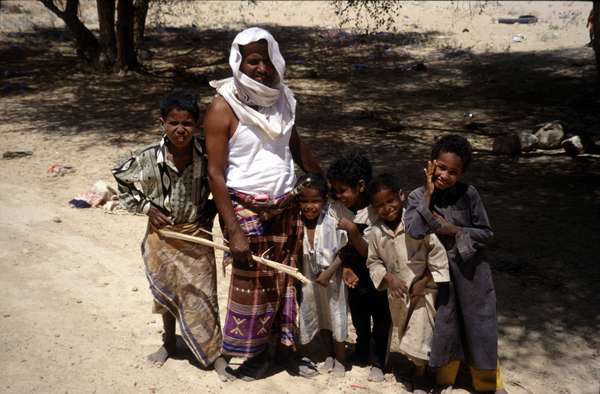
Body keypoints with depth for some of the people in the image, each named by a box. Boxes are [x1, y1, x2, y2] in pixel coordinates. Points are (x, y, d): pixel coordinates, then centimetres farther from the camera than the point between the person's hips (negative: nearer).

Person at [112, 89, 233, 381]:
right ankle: (168, 342, 41)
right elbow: (121, 180, 1)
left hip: (196, 236, -1)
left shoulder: (207, 155, -16)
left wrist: (209, 215, -10)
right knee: (166, 292, 19)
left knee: (202, 295, 4)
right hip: (162, 234, 1)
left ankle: (215, 354, 17)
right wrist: (146, 207, -7)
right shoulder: (148, 158, -16)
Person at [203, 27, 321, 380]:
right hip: (247, 209, -5)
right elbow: (215, 173, -14)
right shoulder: (224, 107, -14)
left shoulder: (282, 97, 3)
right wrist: (233, 230, -18)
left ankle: (279, 342, 31)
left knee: (285, 279, 13)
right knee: (253, 283, 7)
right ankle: (256, 350, 27)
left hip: (287, 206, 5)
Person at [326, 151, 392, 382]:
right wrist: (345, 267, -12)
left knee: (380, 320, 8)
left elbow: (368, 252, -23)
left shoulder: (375, 212, -22)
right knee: (359, 319, 20)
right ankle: (362, 352, 40)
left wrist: (352, 230, -34)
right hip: (354, 278, 5)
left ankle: (378, 362, 23)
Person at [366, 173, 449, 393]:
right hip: (397, 293, 4)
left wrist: (425, 281, -16)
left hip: (423, 290, -4)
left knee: (420, 335, 1)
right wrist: (388, 278, -13)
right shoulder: (377, 232, -7)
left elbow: (437, 253, -15)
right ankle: (418, 365, 43)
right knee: (406, 336, 19)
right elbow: (373, 262, 4)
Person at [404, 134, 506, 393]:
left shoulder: (468, 194, -12)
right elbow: (414, 231, -29)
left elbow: (486, 234, -8)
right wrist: (429, 195, -25)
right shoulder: (418, 197, -12)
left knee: (478, 327, 12)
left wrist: (453, 230, -20)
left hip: (471, 272, 0)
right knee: (444, 328, 13)